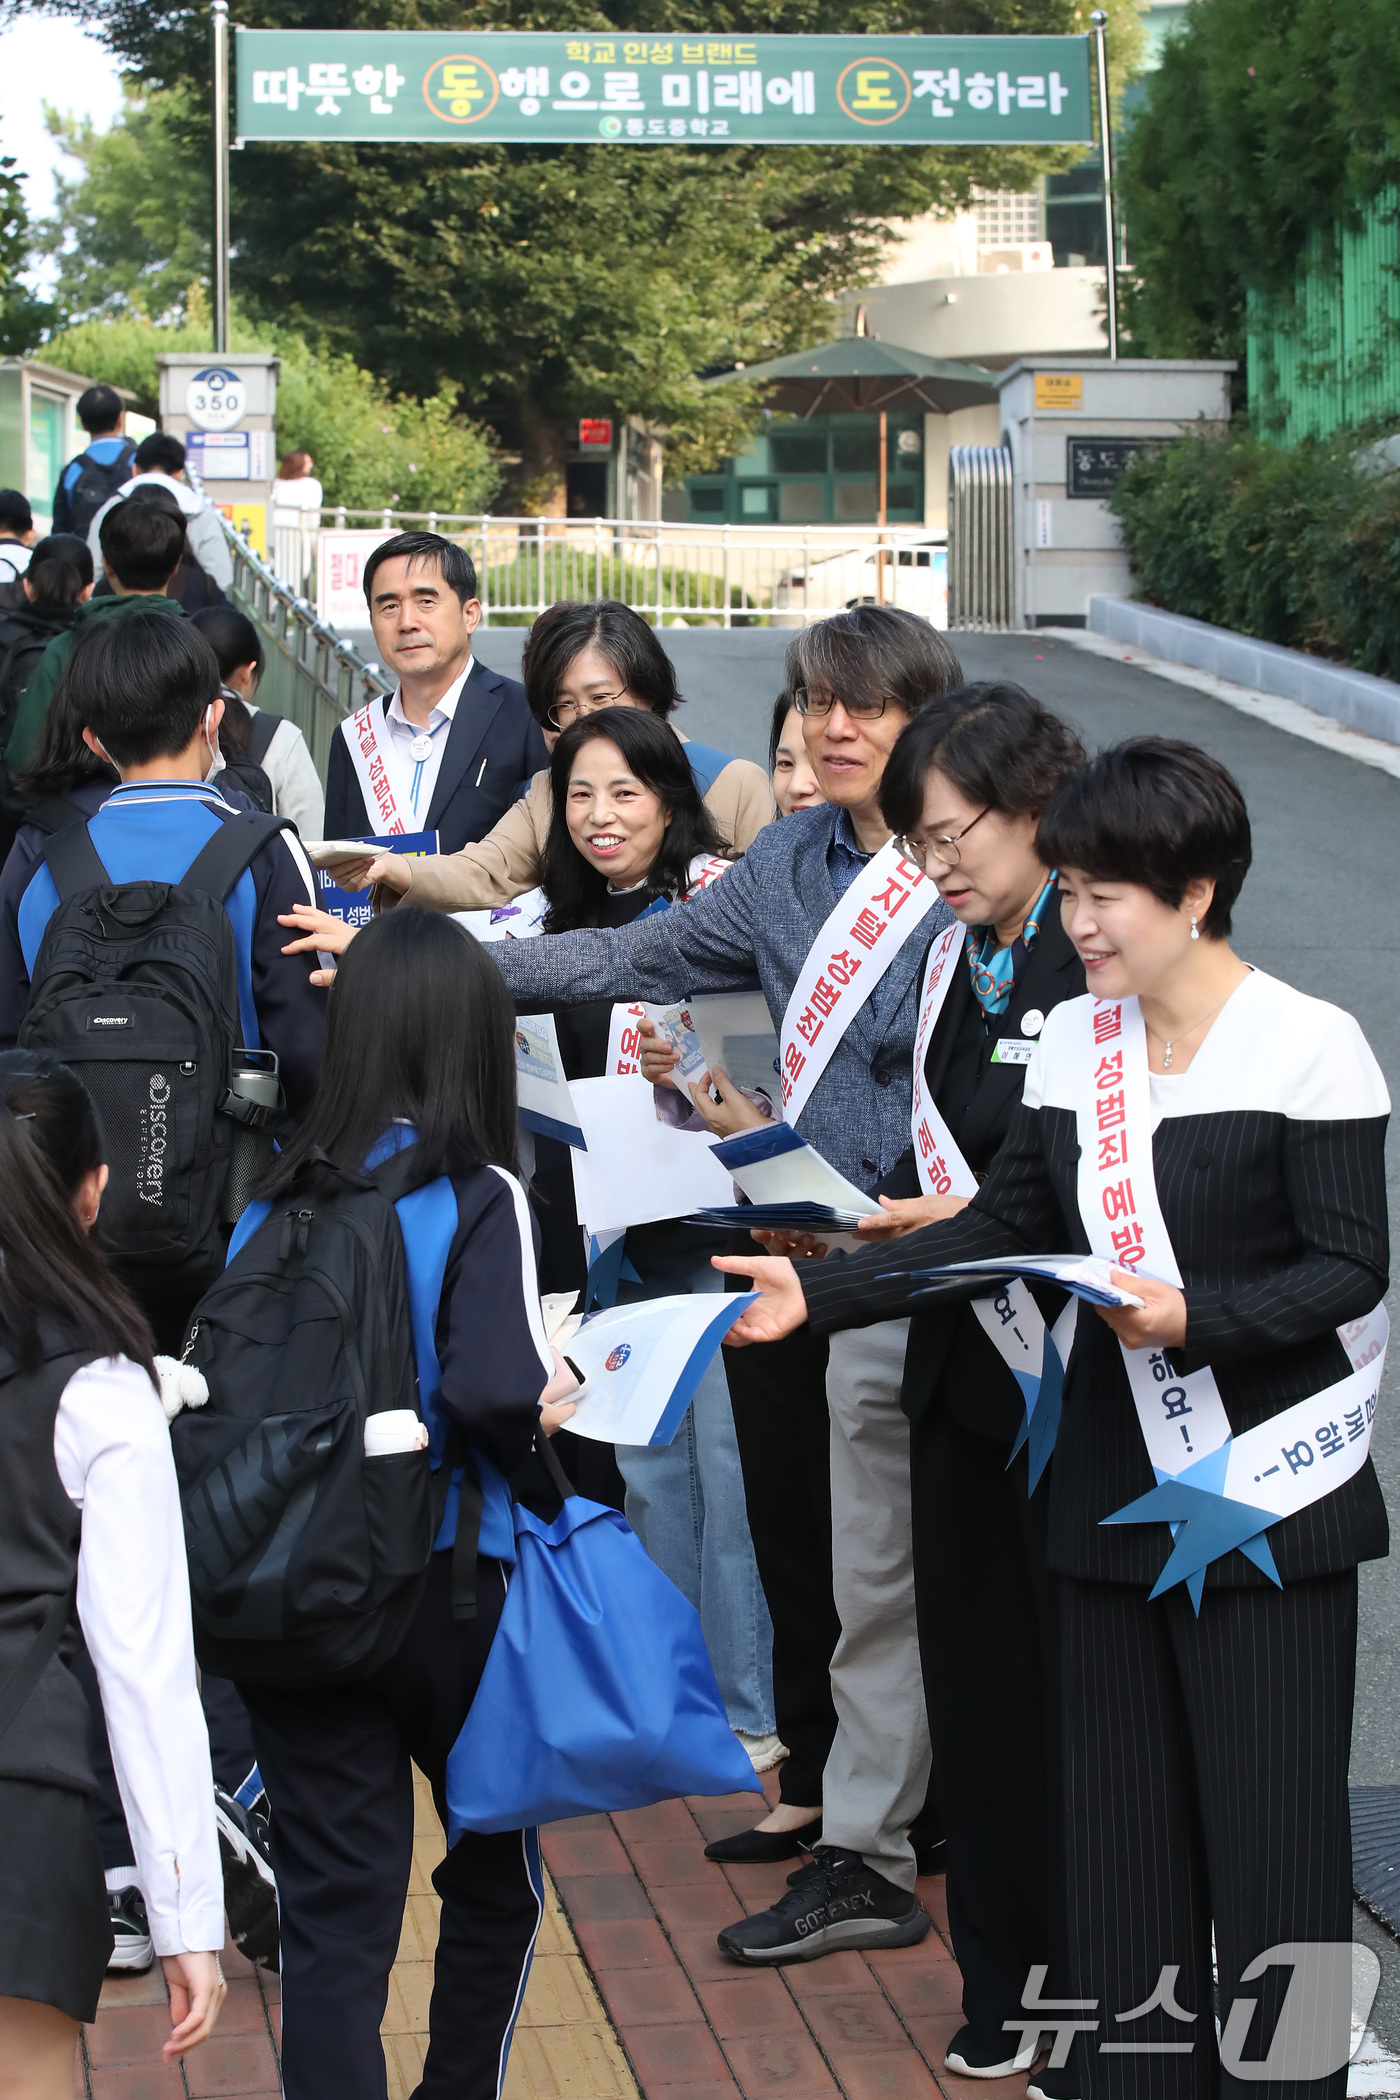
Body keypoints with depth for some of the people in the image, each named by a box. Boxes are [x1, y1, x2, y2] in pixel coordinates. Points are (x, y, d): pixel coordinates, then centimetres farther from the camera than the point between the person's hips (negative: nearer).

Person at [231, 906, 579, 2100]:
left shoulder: (277, 1196, 1)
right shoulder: (476, 1196, -11)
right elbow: (491, 1392, -23)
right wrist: (551, 1411, -2)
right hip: (443, 1585, -3)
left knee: (333, 1904, 5)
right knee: (497, 1869, 20)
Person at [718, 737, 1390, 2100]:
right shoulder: (1074, 1041, 8)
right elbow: (1003, 1228, 10)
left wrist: (1195, 1316, -25)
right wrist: (813, 1294, 1)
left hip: (1264, 1499, -6)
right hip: (1114, 1482, 6)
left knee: (1272, 1829, -2)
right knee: (1122, 1820, 9)